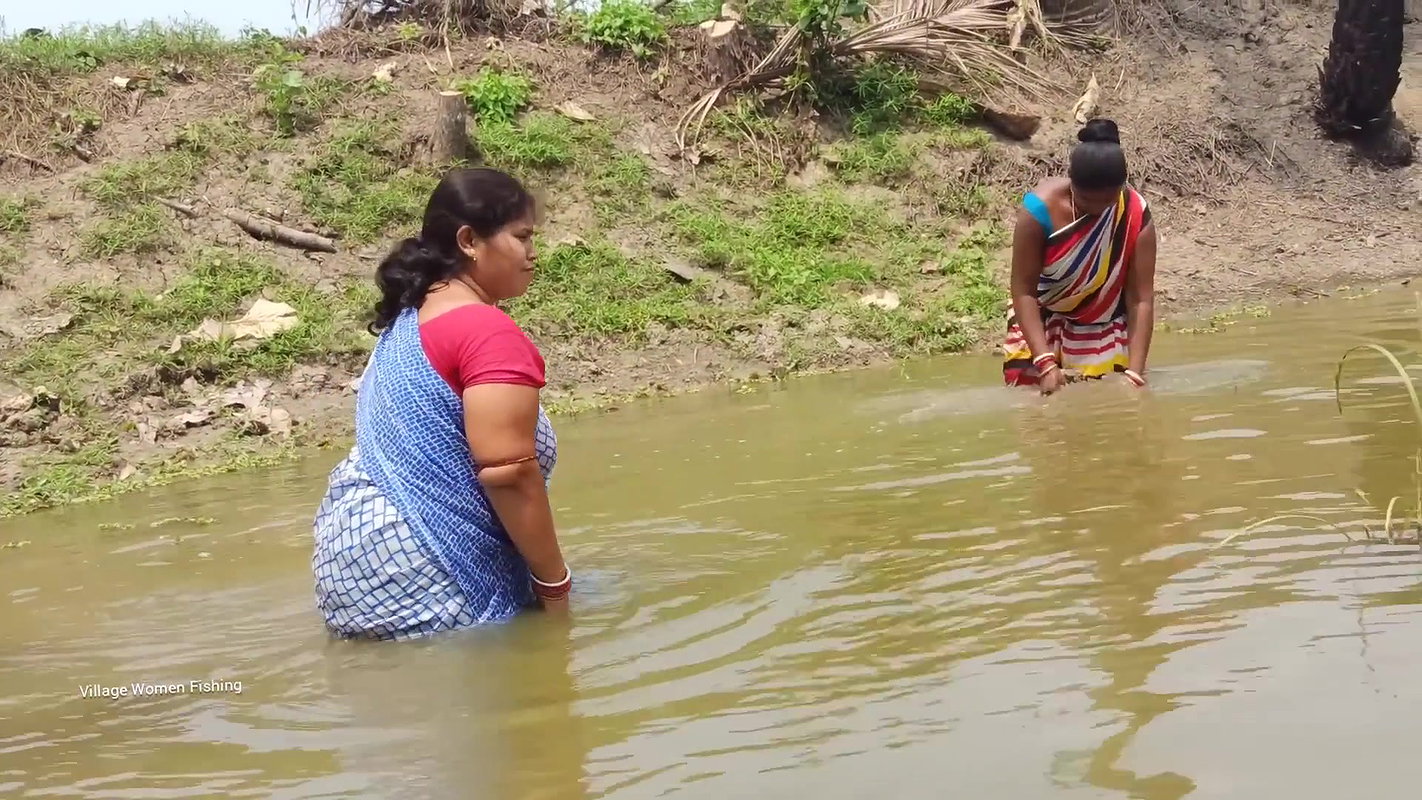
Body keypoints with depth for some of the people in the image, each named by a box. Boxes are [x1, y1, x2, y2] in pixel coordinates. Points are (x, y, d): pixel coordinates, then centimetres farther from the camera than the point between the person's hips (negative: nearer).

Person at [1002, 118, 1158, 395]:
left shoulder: (1135, 216, -24)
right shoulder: (1041, 209, -29)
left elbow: (1141, 299, -22)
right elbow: (1023, 290, -25)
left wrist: (1134, 372, -29)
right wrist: (1045, 362, -32)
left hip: (1102, 325, 1)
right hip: (1041, 318, -1)